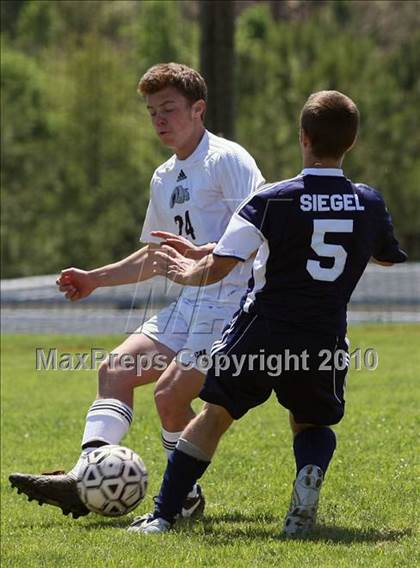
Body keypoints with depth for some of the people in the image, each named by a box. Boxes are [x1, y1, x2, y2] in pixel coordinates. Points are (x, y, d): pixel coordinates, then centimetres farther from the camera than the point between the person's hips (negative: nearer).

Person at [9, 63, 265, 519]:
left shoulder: (228, 160, -8)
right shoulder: (164, 179, 20)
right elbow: (155, 257, 32)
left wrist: (201, 254, -31)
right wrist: (95, 279, 25)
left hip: (230, 299, -9)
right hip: (190, 301, 9)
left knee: (170, 394, -17)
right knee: (116, 368, -5)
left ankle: (186, 496, 2)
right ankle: (85, 479, -15)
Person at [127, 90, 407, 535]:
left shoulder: (273, 199, -10)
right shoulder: (369, 204, 0)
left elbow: (218, 268, -12)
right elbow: (390, 257, 21)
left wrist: (185, 272, 9)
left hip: (261, 331, -2)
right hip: (324, 339, 2)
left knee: (215, 414, 11)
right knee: (311, 424, 22)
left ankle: (164, 514, 10)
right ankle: (310, 471, -13)